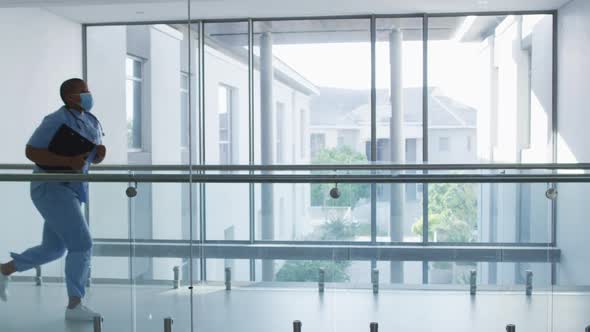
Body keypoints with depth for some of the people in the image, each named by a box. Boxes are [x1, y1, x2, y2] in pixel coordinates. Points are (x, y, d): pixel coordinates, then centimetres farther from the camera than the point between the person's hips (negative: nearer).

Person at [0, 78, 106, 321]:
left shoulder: (91, 122, 9)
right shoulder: (57, 121, -17)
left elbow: (95, 157, 16)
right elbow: (31, 152, -18)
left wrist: (101, 152, -8)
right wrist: (68, 162, -27)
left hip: (68, 190, 10)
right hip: (51, 189, -10)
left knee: (53, 249, 18)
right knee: (81, 245, -14)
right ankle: (74, 306, -6)